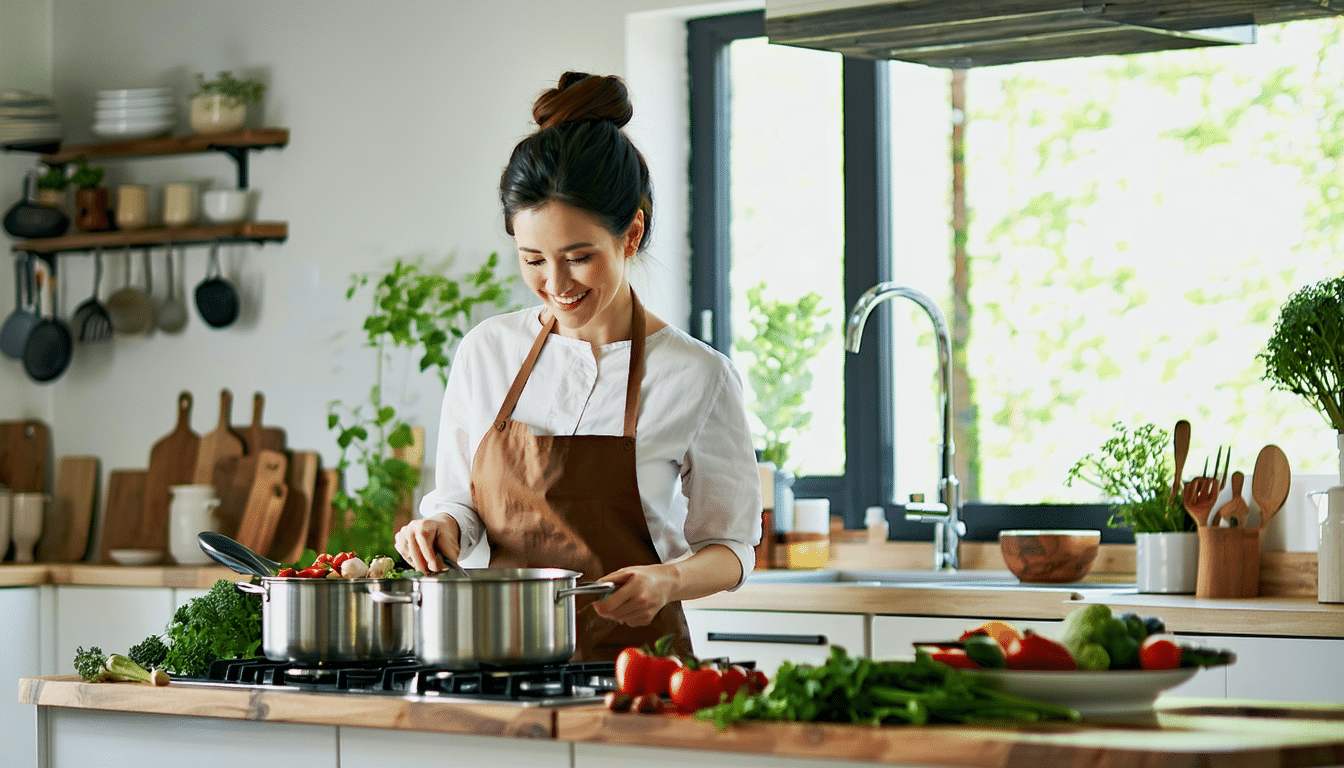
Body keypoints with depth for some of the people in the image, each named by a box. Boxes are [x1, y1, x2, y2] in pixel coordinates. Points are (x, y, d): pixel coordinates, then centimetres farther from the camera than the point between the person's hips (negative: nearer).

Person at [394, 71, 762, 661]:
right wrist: (440, 527, -3)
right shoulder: (486, 352, 8)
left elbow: (730, 549, 5)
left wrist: (670, 580, -14)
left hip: (630, 655, -5)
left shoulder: (697, 378, -2)